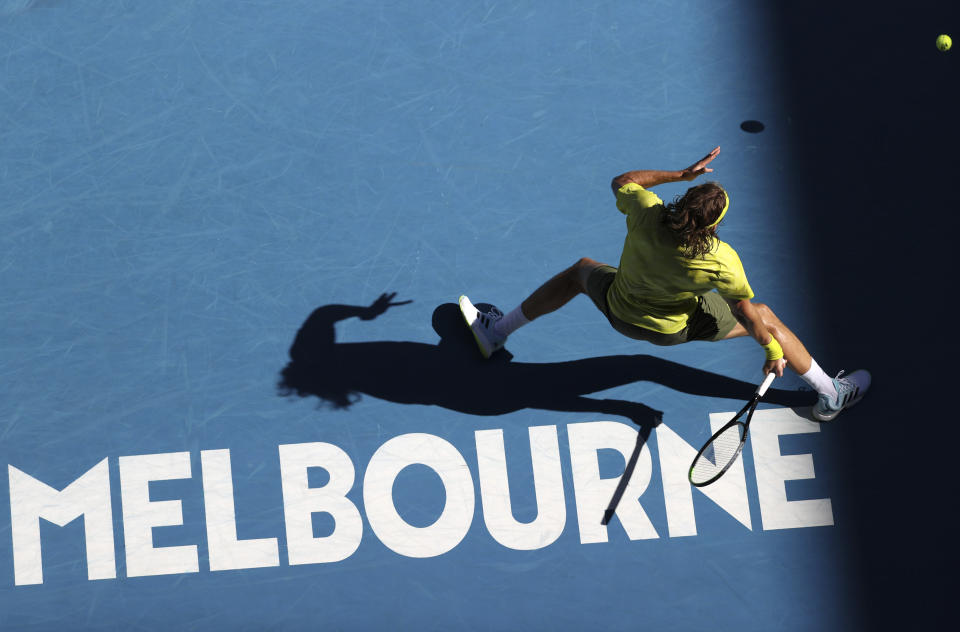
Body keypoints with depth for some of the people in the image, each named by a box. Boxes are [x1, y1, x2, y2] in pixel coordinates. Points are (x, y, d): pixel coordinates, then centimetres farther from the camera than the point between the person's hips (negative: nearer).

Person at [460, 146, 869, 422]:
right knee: (766, 319, 14)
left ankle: (495, 332, 43)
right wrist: (773, 353, -8)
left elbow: (621, 182, -10)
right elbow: (747, 314, -24)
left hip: (619, 312, 2)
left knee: (582, 270, 32)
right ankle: (829, 395, 30)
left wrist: (682, 173, -11)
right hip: (677, 328, -2)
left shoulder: (646, 213, -34)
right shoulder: (721, 261, -38)